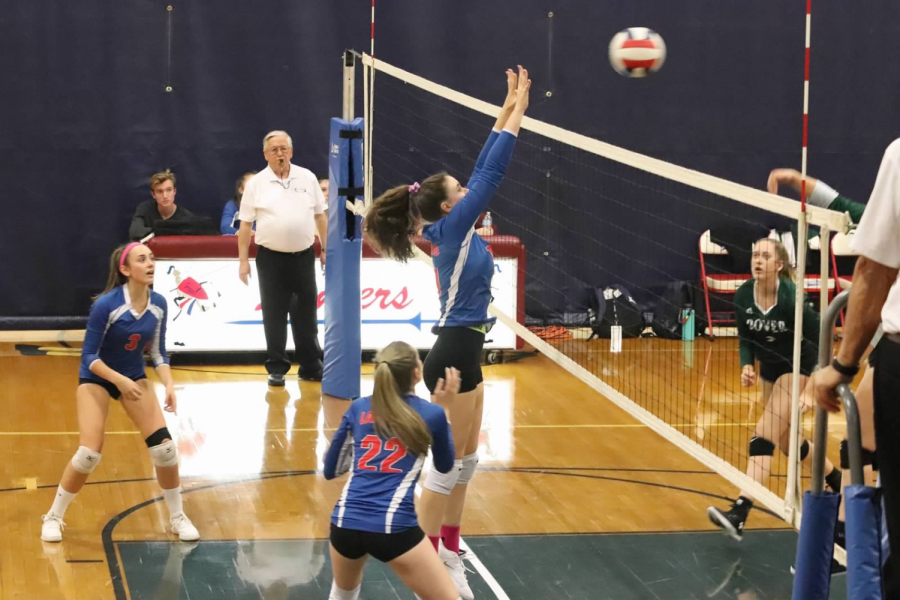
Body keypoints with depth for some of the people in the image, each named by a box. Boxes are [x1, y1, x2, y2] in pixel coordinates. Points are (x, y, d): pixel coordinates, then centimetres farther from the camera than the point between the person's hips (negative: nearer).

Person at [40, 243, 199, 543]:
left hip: (134, 377, 5)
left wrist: (169, 384, -16)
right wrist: (119, 380, -34)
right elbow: (89, 356, -22)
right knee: (89, 454, -15)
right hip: (96, 378, -5)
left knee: (164, 446, -6)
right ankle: (53, 518, 5)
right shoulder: (106, 304, -26)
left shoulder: (158, 304, -10)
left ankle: (177, 517, 12)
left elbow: (158, 352, 1)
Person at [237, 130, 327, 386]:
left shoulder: (307, 178, 5)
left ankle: (311, 366, 15)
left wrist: (326, 249, 9)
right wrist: (243, 261, -3)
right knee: (274, 316, 3)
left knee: (306, 315, 7)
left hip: (303, 257, 2)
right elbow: (245, 225, 0)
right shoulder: (256, 184, -1)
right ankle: (277, 369, 11)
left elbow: (320, 215, 11)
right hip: (271, 259, -2)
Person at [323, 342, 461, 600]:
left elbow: (330, 470, 18)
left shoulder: (358, 408, 11)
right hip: (393, 528, -4)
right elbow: (445, 466, 22)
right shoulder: (431, 414, 3)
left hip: (346, 523, 4)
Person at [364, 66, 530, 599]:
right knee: (449, 465, -3)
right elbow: (492, 173, -17)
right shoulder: (452, 228, -14)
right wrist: (517, 111, -13)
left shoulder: (457, 231, 8)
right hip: (454, 355, -10)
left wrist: (509, 110, 12)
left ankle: (448, 554, 22)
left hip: (464, 353, 10)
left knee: (467, 460, 14)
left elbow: (484, 171, 13)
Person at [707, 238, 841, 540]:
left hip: (797, 365, -7)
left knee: (764, 436, -18)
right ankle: (836, 480, 42)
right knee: (785, 441, 16)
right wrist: (747, 366, -20)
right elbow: (745, 339, -1)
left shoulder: (790, 297, -28)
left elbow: (819, 334, -22)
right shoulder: (742, 296, -13)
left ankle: (740, 514, -26)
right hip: (769, 366, 7)